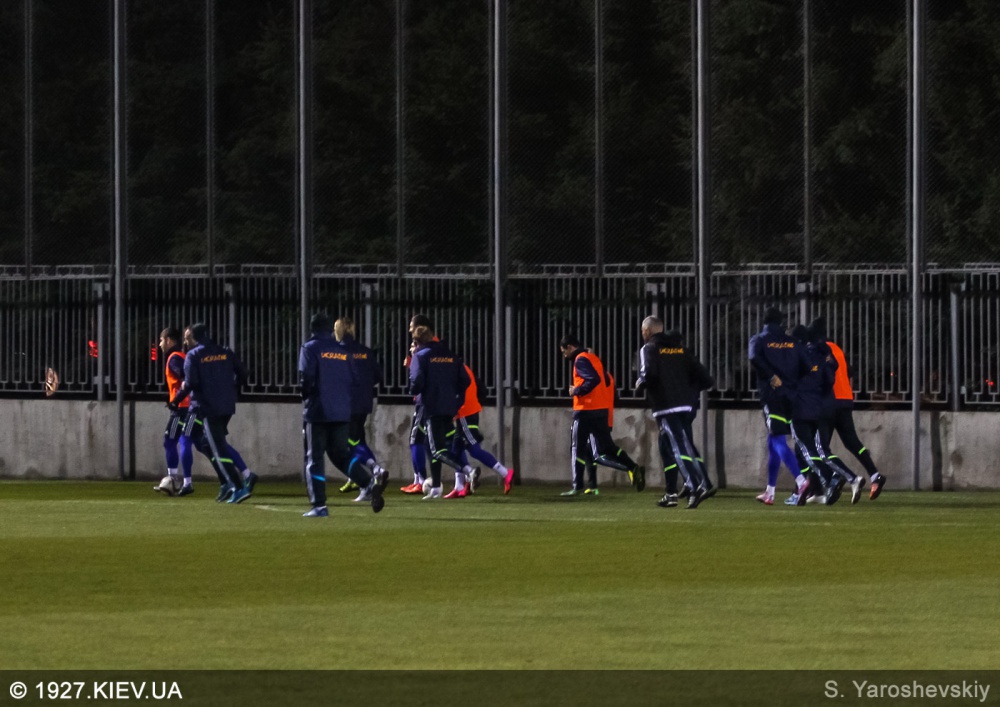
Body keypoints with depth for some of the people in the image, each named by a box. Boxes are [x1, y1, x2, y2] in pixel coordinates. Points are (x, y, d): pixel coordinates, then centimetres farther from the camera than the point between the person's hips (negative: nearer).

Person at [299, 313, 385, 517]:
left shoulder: (310, 349, -5)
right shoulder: (343, 351, 10)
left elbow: (306, 379, -15)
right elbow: (354, 381, 7)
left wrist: (306, 395, 4)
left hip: (318, 411, -5)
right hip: (342, 413, 5)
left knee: (314, 458, 1)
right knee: (341, 454, 14)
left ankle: (319, 505, -4)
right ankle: (370, 483, -9)